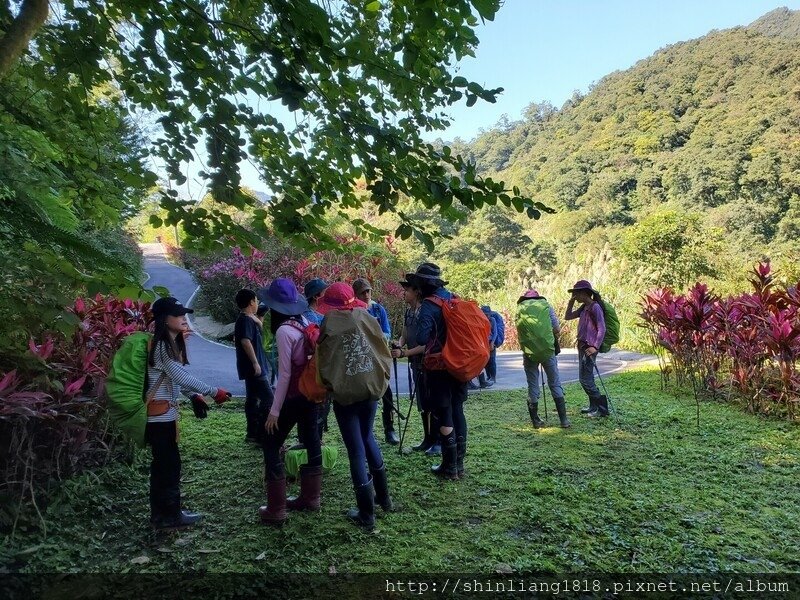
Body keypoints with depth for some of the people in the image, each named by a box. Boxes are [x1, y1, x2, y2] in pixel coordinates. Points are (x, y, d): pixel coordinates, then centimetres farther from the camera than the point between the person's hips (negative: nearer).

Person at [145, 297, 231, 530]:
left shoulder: (172, 344, 11)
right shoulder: (161, 346, -18)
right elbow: (181, 377, -23)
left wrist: (195, 397, 2)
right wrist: (214, 392, -19)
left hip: (165, 412, 10)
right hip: (160, 413, -10)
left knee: (163, 464, 15)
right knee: (170, 464, -2)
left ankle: (161, 513, 25)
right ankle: (170, 515, 8)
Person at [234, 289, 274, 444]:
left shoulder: (247, 319, 14)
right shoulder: (246, 320, -17)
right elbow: (246, 341, -27)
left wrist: (257, 321, 14)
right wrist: (255, 362, -28)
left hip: (251, 367, 11)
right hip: (253, 366, -11)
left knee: (252, 398, 14)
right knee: (267, 397, -11)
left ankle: (252, 433, 21)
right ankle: (262, 434, -10)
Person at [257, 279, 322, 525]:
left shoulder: (284, 331, -19)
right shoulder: (305, 323, 2)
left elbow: (285, 374, -20)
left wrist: (274, 410, -15)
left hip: (294, 396, -8)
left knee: (271, 445, 4)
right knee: (311, 442, 16)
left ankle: (276, 510, 8)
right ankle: (310, 497, 31)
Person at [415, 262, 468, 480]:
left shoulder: (429, 306, -16)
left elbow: (421, 338, -25)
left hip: (438, 368, -7)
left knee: (444, 415, 1)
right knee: (457, 411, 14)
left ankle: (449, 467, 10)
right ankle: (459, 463, 23)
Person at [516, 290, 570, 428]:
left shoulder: (520, 308, 8)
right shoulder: (546, 305, 6)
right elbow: (557, 329, 1)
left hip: (529, 353, 1)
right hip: (548, 350, 0)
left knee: (532, 386, 10)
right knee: (555, 384, 9)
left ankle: (535, 420, 15)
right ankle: (564, 420, 9)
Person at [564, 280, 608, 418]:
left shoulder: (595, 307, -13)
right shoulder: (584, 307, 13)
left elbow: (602, 329, -17)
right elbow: (567, 317, 20)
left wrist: (595, 347, -23)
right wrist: (571, 302, 8)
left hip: (589, 348, -9)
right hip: (582, 346, 9)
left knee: (585, 379, -9)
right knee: (587, 378, 14)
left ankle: (602, 408, -3)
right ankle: (594, 406, 24)